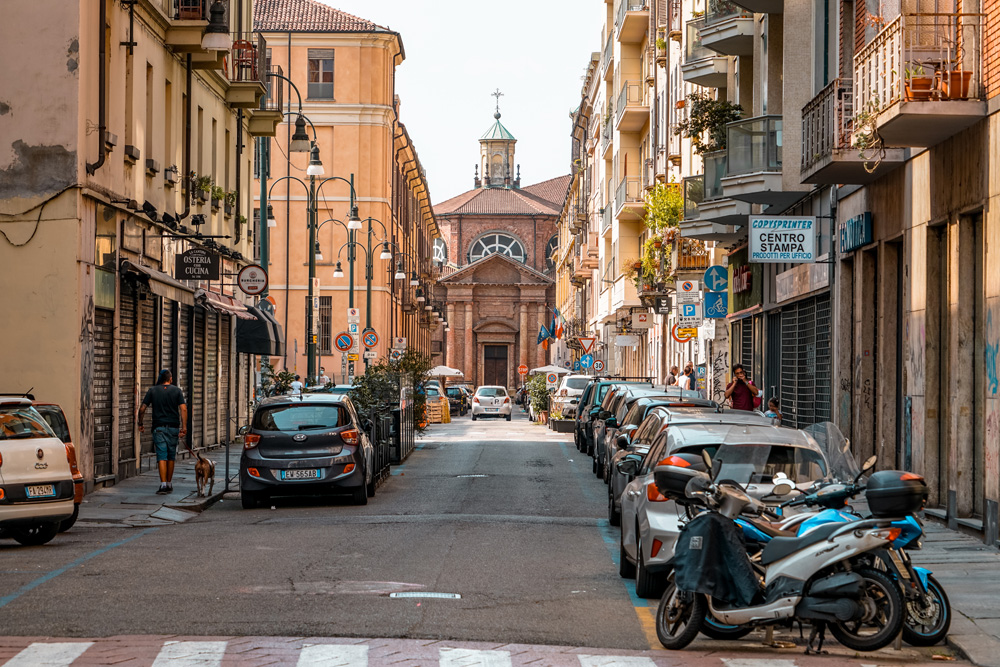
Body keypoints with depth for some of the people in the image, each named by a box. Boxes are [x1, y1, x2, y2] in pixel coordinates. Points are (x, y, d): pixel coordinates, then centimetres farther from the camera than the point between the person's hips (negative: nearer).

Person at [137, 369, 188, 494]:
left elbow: (142, 409, 0)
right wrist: (184, 427, -8)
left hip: (159, 427, -1)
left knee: (162, 457, -6)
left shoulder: (152, 390, 3)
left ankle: (163, 484, -18)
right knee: (171, 457, 12)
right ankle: (169, 484, 19)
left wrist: (140, 424, 12)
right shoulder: (176, 390, 3)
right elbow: (183, 409, -8)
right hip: (173, 427, 1)